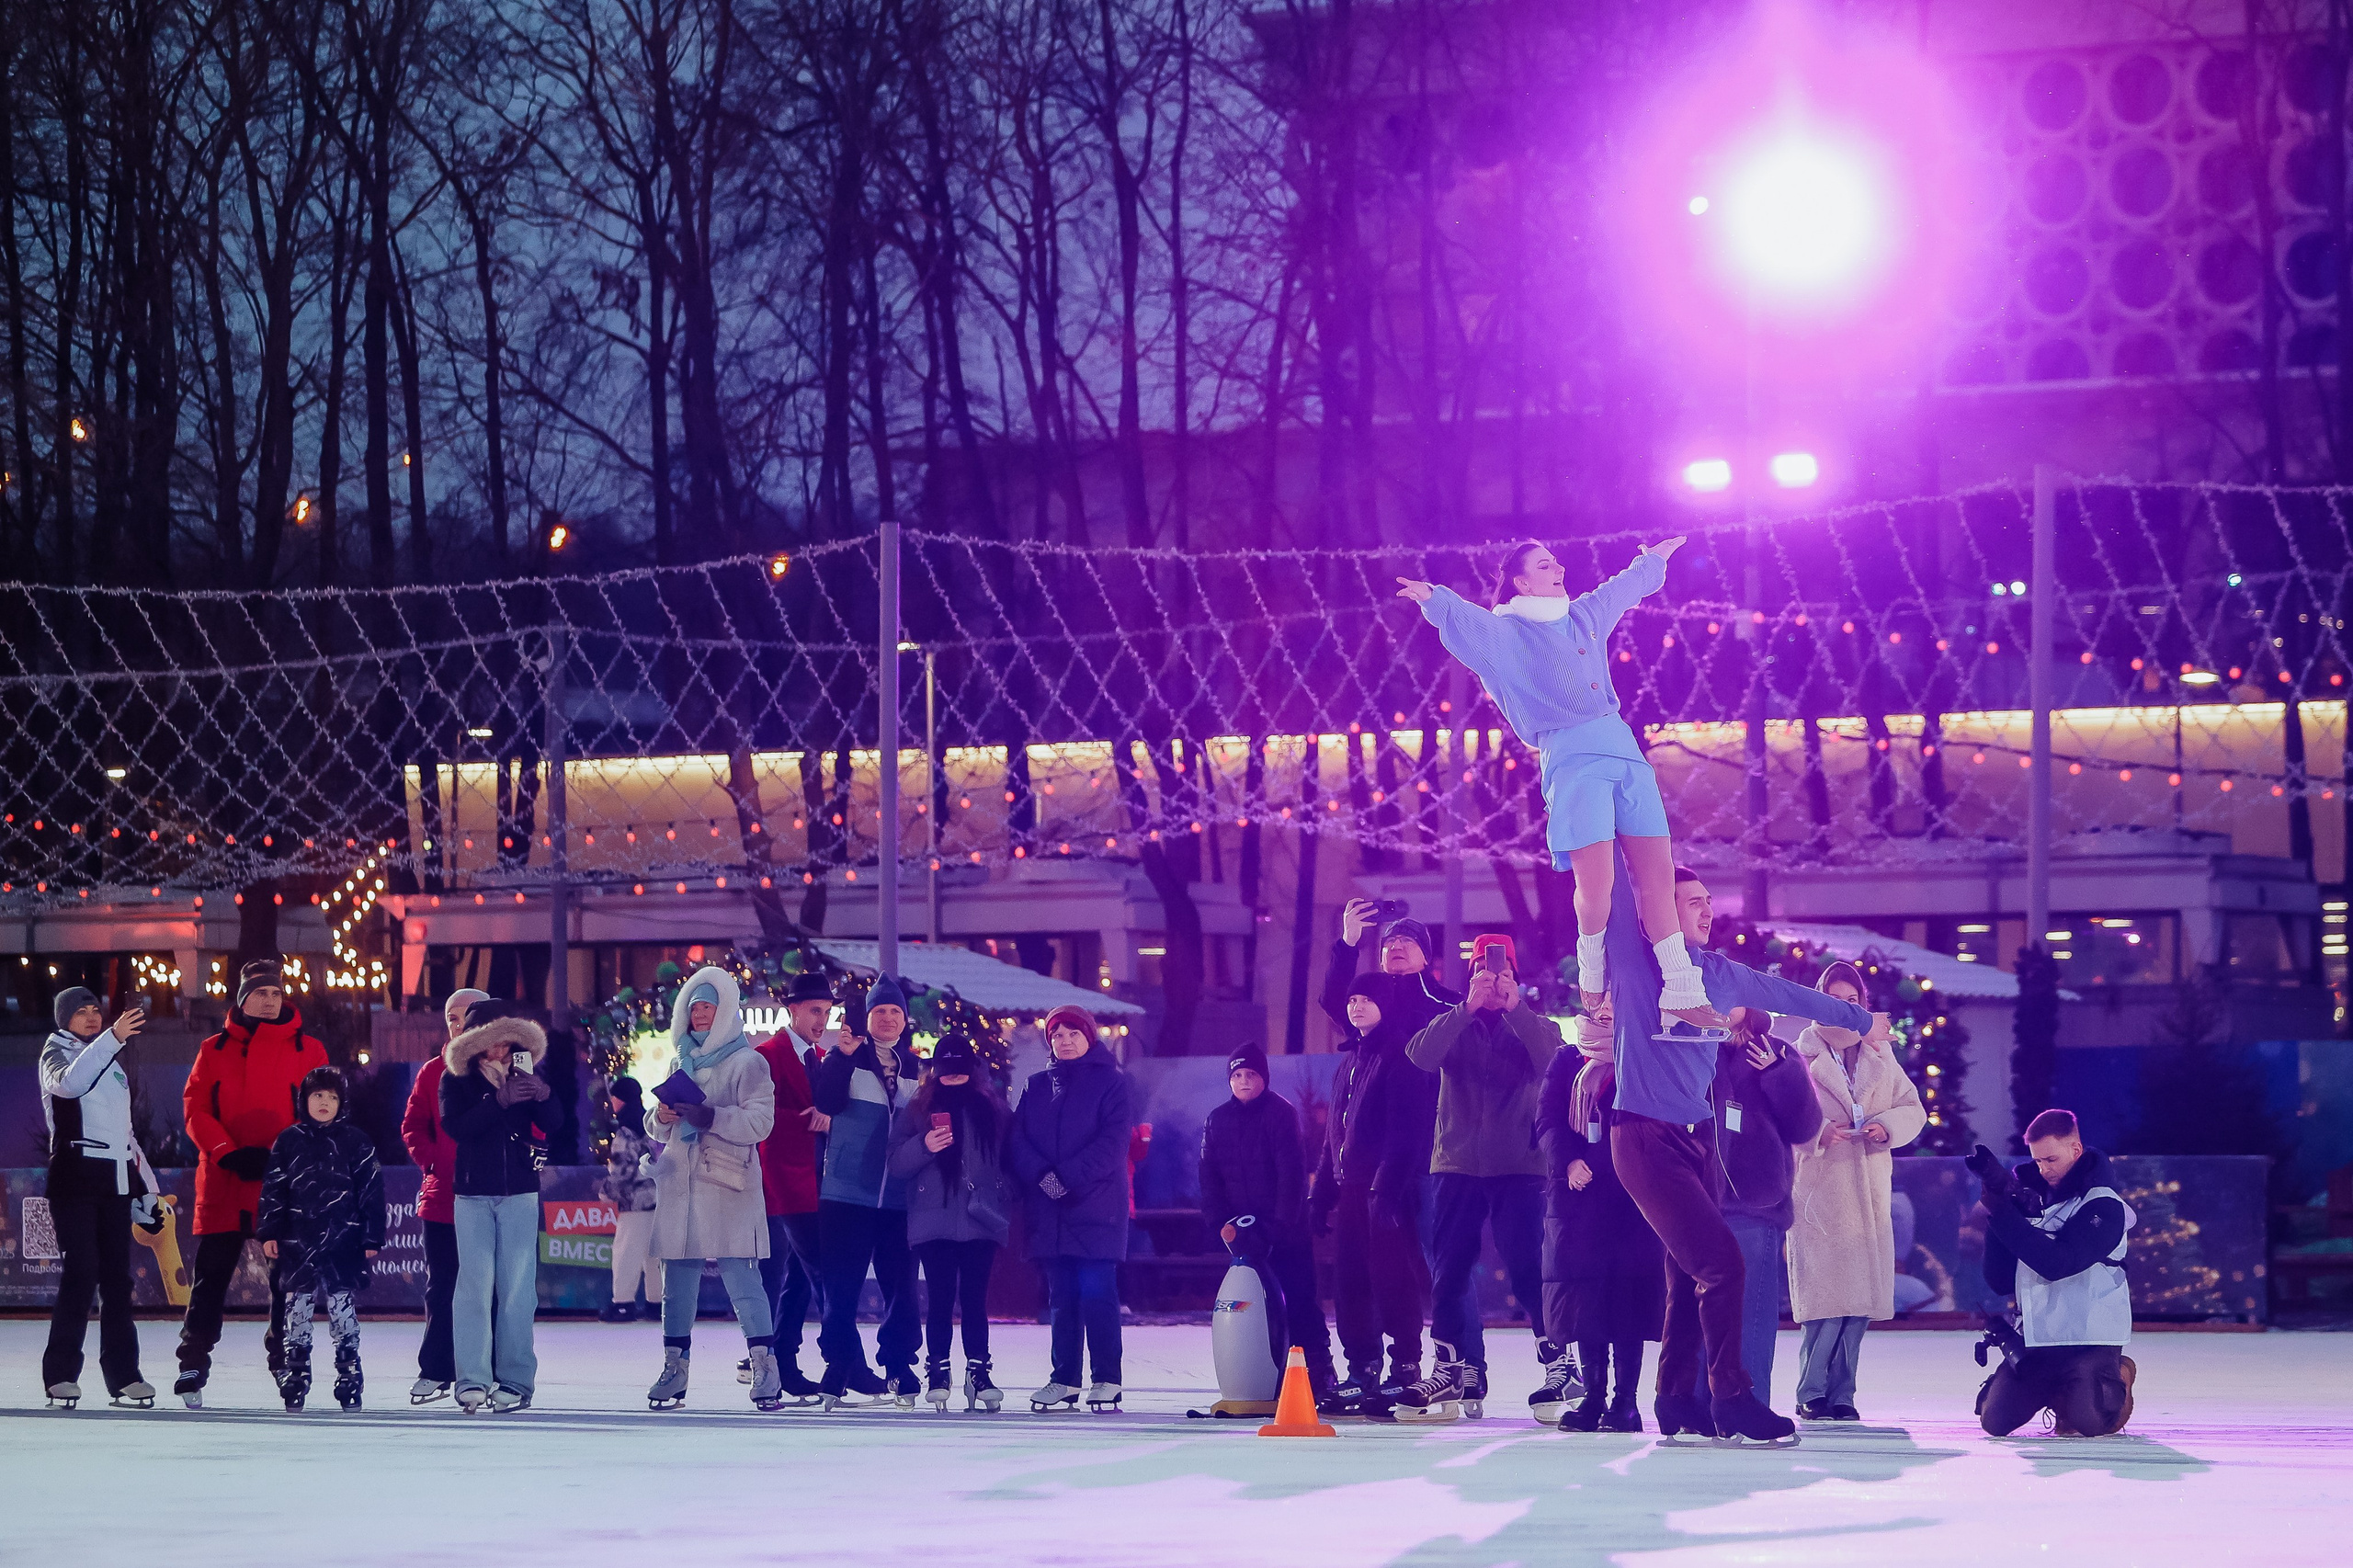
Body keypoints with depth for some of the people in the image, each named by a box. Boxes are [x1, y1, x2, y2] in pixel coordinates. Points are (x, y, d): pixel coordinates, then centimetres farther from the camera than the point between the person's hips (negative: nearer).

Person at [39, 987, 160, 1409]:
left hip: (115, 1181, 7)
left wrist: (146, 1192, 23)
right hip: (74, 1173, -7)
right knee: (81, 1271, -14)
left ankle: (123, 1375, 6)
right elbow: (70, 1082, -25)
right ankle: (61, 1374, -13)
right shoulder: (56, 1053, 2)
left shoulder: (113, 1064, 23)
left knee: (117, 1277, 4)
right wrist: (112, 1038, -35)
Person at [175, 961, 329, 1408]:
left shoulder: (307, 1050, 8)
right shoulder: (215, 1050, 10)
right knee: (211, 1274, 2)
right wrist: (230, 1154, -13)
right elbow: (196, 1110, 2)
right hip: (224, 1184, 0)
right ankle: (193, 1366, 6)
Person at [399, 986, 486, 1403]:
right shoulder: (433, 1072, 10)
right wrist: (433, 1162, -4)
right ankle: (435, 1372, 12)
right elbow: (413, 1126, 11)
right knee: (441, 1287, 6)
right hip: (443, 1194, 3)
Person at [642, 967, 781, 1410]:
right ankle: (674, 1368, 10)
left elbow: (760, 1121, -10)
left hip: (727, 1191, -6)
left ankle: (765, 1371, -10)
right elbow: (656, 1129, 21)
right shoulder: (681, 1062, 19)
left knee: (742, 1281, -10)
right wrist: (661, 1119, -3)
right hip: (679, 1187, 6)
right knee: (677, 1284, 5)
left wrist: (710, 1116, -23)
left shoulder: (747, 1063, 1)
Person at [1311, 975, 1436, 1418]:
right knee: (1350, 1282, 8)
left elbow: (1405, 1127, -15)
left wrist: (1388, 1184, -22)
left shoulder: (1400, 1056, -7)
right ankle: (1362, 1371, 13)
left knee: (1392, 1276, -11)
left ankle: (1405, 1370, -11)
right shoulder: (1352, 1062, 21)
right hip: (1350, 1188, 9)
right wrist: (1322, 1190, 20)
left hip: (1387, 1186, -9)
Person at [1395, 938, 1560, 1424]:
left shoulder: (1534, 1027, 9)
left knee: (1529, 1272, -11)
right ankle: (1454, 1371, 10)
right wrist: (1469, 1008, -16)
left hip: (1519, 1168, -2)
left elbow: (1552, 1061, -13)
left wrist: (1515, 1007, -17)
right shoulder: (1452, 1026, 11)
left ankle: (1559, 1363, -5)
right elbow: (1421, 1055, -10)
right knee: (1450, 1273, 2)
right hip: (1458, 1165, 2)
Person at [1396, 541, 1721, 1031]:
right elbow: (1464, 620, -13)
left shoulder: (1586, 615, 23)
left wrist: (1655, 557, 57)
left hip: (1625, 752, 6)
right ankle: (1593, 982, 6)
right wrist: (1433, 599, -34)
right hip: (1572, 760, -6)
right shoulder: (1505, 633, 6)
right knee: (1596, 882, -17)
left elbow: (1629, 584, 42)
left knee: (1658, 874, -2)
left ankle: (1683, 993, 0)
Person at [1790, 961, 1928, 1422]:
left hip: (1870, 1192, 4)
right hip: (1819, 1189, -4)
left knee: (1860, 1300, 2)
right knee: (1826, 1299, -10)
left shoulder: (1879, 1057, 16)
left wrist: (1886, 1126, -8)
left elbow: (1913, 1109, 12)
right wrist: (1818, 1132, -21)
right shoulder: (1801, 1055, 3)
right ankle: (1810, 1394, -2)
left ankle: (1840, 1395, 9)